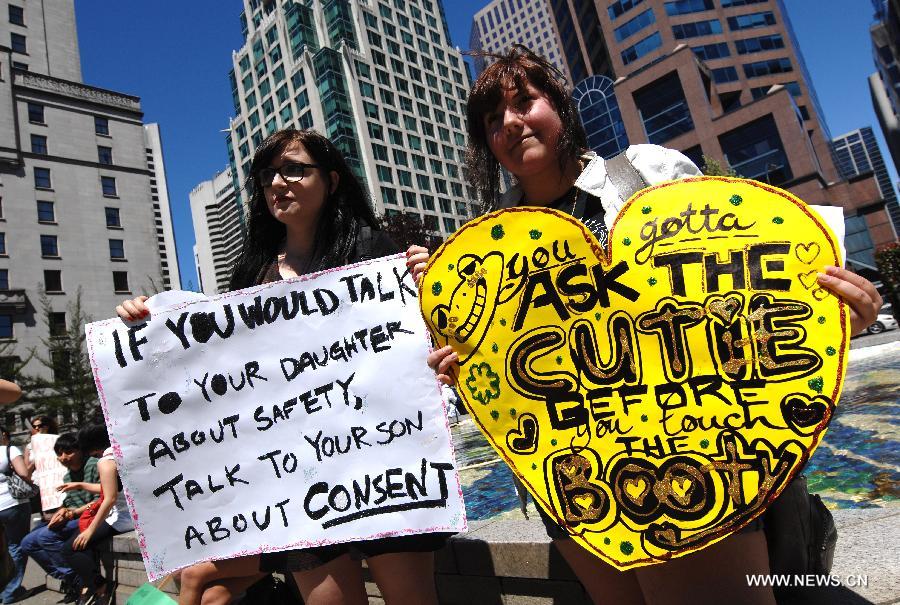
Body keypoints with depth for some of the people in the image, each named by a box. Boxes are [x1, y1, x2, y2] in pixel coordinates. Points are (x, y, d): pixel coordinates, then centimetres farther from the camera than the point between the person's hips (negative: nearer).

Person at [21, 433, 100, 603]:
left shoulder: (94, 465, -12)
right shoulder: (67, 476, 15)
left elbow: (100, 501, -17)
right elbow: (68, 505, 13)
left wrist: (72, 513, -21)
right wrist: (61, 513, -9)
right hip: (74, 519, 10)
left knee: (46, 536, -23)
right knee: (28, 543, 4)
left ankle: (77, 579, -13)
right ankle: (68, 578, 0)